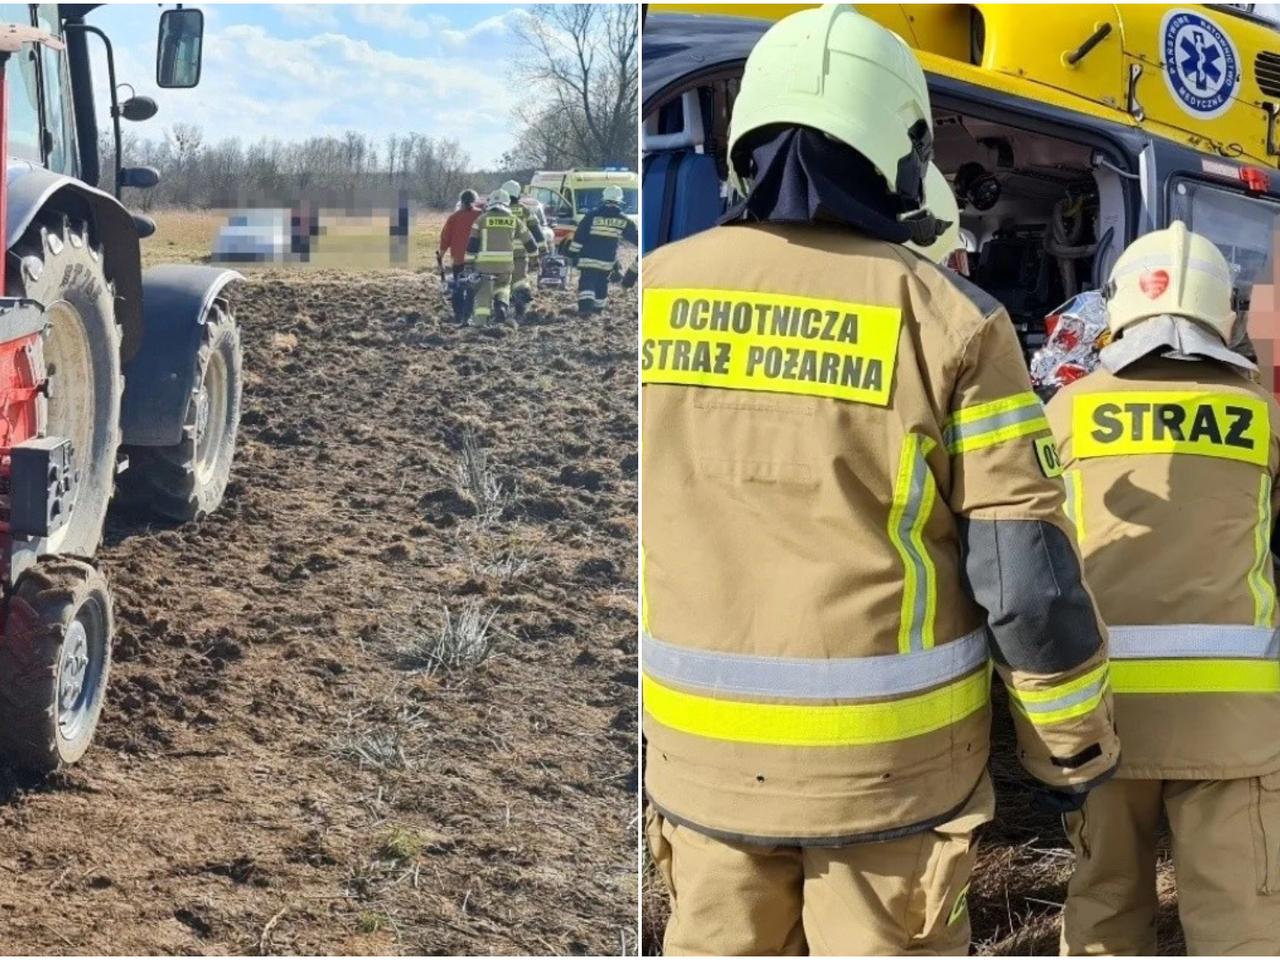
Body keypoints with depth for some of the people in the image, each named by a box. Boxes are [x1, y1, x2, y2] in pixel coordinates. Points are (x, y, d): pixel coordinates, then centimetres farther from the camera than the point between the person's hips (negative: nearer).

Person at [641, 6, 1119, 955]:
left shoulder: (654, 295, -4)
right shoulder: (948, 320, -13)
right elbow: (1028, 575, -13)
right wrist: (1075, 745, 2)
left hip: (710, 744, 3)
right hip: (890, 754, -2)